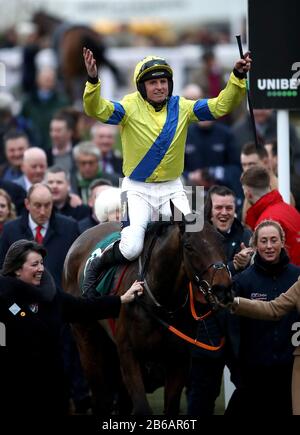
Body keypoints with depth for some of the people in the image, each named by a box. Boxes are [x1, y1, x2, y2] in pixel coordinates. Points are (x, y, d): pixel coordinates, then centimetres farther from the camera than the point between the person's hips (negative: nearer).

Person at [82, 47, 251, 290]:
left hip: (172, 188, 3)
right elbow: (97, 110, -23)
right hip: (138, 188, -3)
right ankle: (97, 266, 13)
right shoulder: (131, 106, -9)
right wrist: (93, 81, -41)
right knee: (131, 249, -17)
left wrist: (238, 78, -15)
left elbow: (221, 106, -1)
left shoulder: (181, 107, 2)